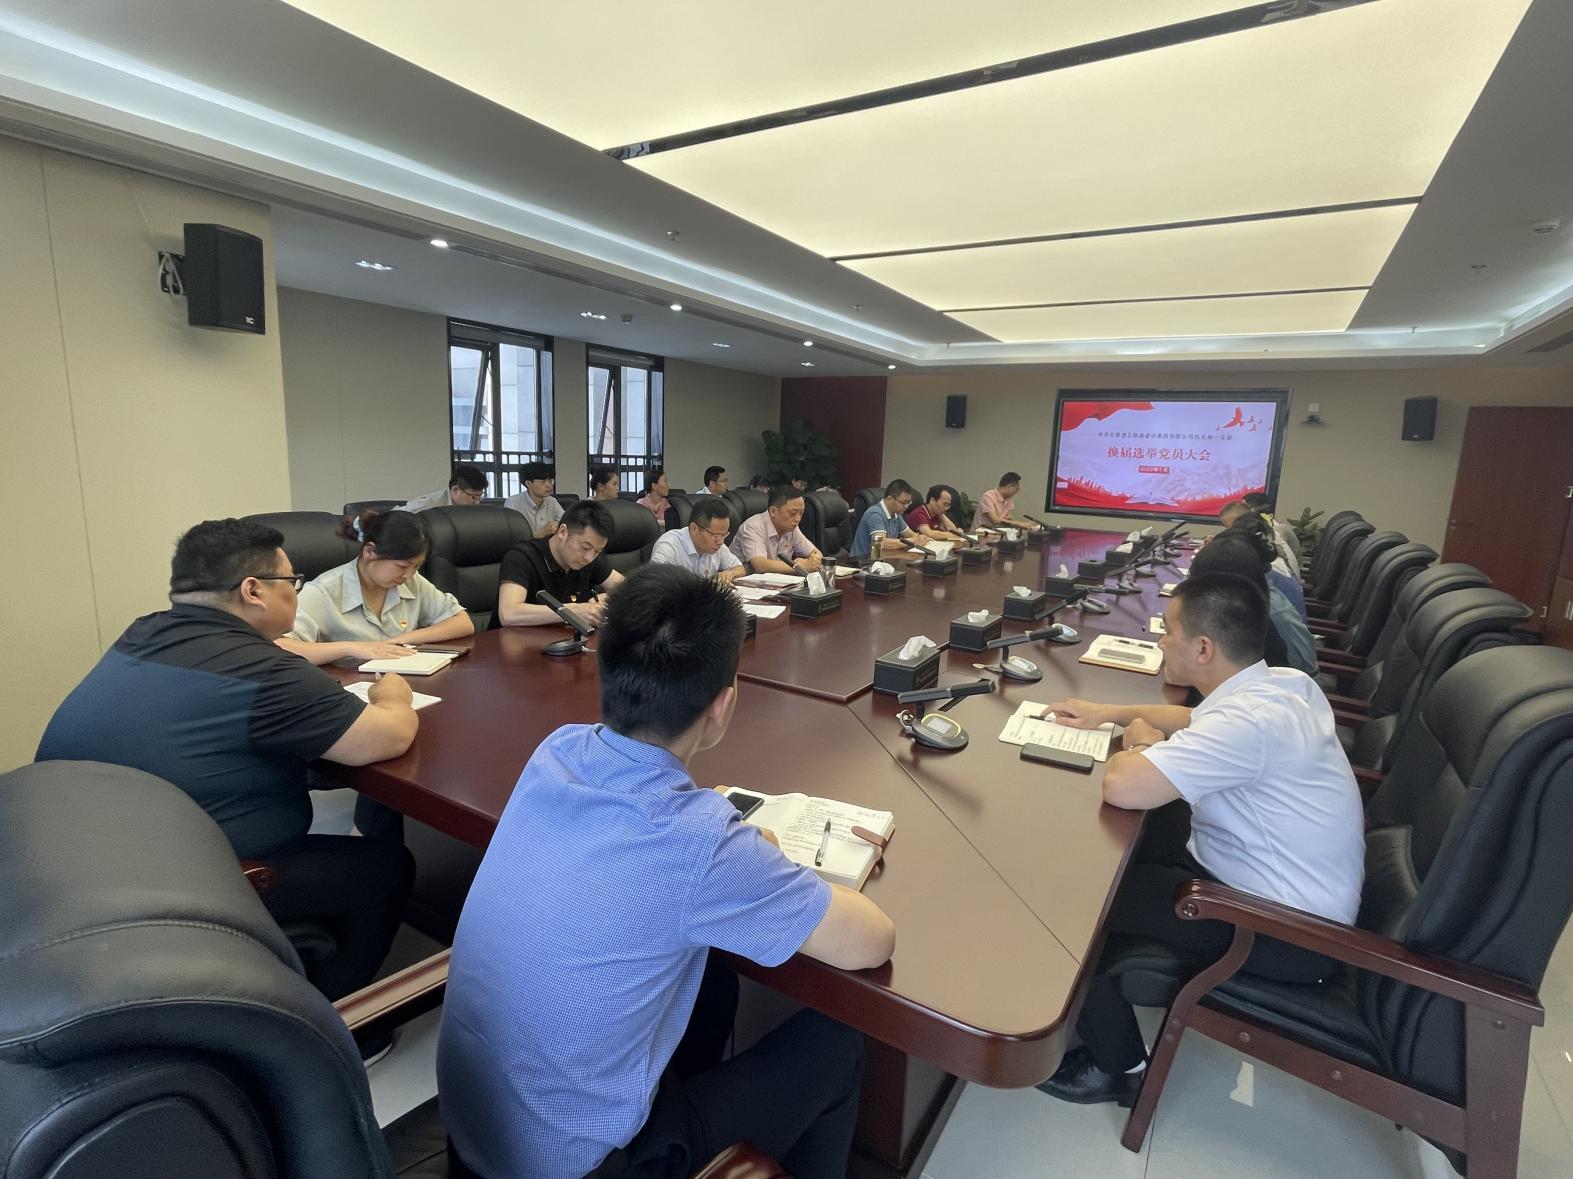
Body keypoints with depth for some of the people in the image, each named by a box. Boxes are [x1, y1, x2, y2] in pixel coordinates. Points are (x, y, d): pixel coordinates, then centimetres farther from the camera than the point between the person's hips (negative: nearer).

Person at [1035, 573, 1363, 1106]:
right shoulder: (1282, 682, -3)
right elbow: (1200, 722, 18)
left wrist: (1139, 743, -16)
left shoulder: (1249, 720, -33)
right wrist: (1113, 713, 11)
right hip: (1299, 885, 9)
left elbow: (1122, 787, -38)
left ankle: (1119, 1068, 12)